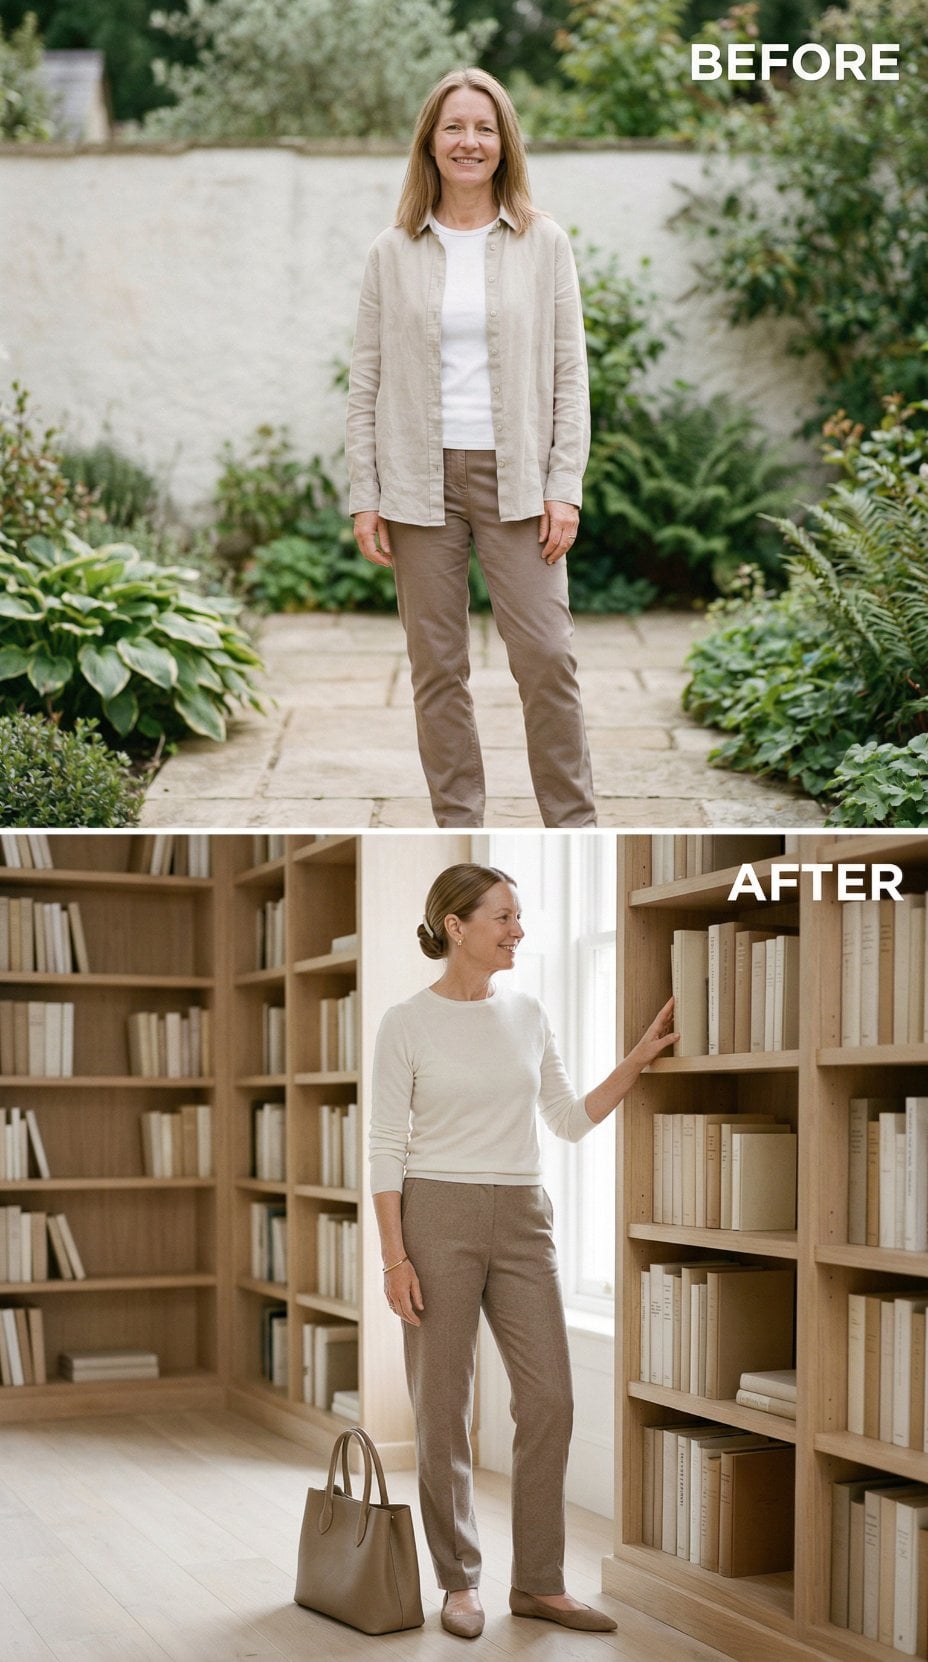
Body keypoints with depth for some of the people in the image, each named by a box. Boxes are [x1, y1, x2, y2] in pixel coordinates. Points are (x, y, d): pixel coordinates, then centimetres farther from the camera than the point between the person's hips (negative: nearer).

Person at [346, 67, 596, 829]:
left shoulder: (543, 243, 4)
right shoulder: (394, 251, 5)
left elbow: (570, 371, 3)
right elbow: (366, 379, 6)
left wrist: (565, 486, -5)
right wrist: (364, 497, -1)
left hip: (516, 476, -1)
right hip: (420, 480, 1)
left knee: (546, 654, -5)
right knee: (437, 665, 5)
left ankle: (574, 828, 7)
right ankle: (459, 830, 15)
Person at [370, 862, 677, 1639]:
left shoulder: (528, 1014, 8)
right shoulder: (407, 1024, -7)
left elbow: (571, 1120, 12)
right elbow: (387, 1150, -8)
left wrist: (637, 1060, 2)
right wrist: (394, 1256, -13)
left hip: (523, 1223, 5)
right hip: (439, 1218, -5)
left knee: (549, 1399, 2)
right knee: (444, 1407, 2)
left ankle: (540, 1582, 13)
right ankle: (460, 1581, 16)